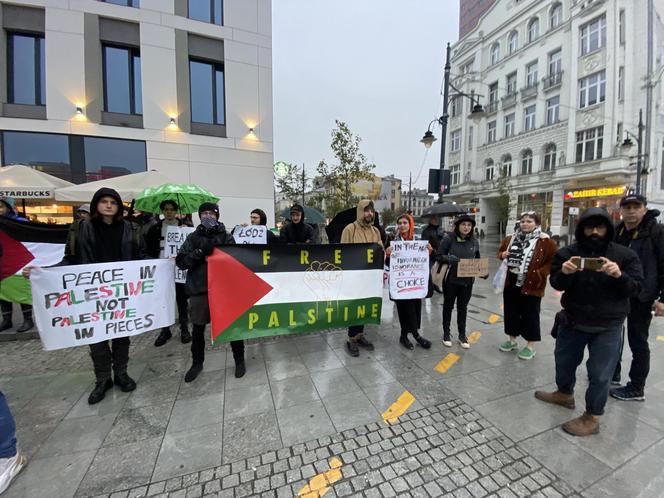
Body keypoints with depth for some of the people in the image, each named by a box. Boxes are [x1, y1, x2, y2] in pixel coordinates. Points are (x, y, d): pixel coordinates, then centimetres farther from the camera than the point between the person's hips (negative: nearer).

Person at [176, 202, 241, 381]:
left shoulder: (227, 237, 4)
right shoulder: (193, 237, 8)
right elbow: (181, 261, 0)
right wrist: (200, 252, -15)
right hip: (199, 289, 2)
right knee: (198, 328, 12)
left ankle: (239, 359, 24)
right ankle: (197, 363, 34)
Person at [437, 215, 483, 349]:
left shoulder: (474, 241, 3)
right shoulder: (448, 238, -10)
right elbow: (439, 256, -8)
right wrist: (449, 259, -27)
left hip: (467, 280, 3)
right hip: (450, 279, -3)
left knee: (463, 308, 15)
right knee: (448, 306, 12)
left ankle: (462, 335, 30)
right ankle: (446, 333, 27)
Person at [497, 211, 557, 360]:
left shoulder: (545, 242, -9)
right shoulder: (510, 239, 7)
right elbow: (500, 252, 20)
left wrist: (539, 274, -18)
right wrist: (502, 255, -2)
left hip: (531, 285, -5)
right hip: (510, 283, 5)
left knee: (530, 315, 7)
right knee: (511, 312, 15)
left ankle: (530, 346, 23)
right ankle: (512, 340, 32)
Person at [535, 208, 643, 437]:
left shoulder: (625, 255, -5)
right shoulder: (568, 253, -4)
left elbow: (636, 288, -7)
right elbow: (556, 283, -5)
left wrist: (620, 276, -27)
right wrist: (564, 273, -26)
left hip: (607, 327, -2)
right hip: (572, 320, 2)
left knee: (599, 374, 7)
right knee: (564, 360, 19)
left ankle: (592, 418, 26)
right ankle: (564, 393, 45)